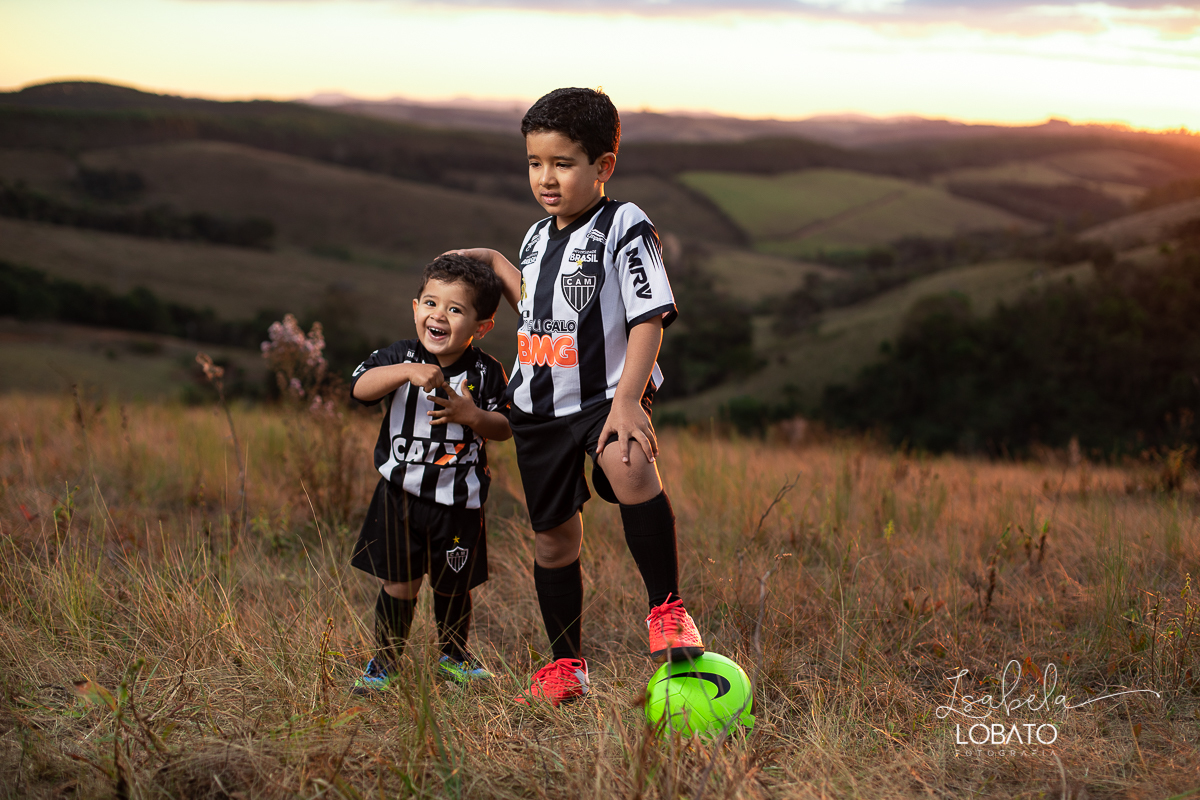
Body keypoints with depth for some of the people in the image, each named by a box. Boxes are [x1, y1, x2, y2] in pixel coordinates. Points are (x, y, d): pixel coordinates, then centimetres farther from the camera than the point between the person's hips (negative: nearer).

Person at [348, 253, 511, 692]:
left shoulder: (485, 372, -4)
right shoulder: (400, 357, -5)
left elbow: (504, 427, -2)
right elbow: (360, 388, -20)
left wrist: (473, 416, -22)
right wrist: (408, 372, -35)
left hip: (460, 500, 1)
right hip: (401, 494, 0)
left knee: (453, 586, 14)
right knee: (399, 584, 2)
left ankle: (453, 656, 37)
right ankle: (384, 663, 20)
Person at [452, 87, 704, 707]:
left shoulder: (626, 229, -10)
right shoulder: (537, 236, 12)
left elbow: (649, 318, -17)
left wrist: (627, 398, -25)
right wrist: (494, 263, 24)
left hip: (605, 395, -6)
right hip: (539, 406, 7)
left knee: (630, 466, -38)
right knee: (553, 537, 12)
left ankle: (666, 609, -24)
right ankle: (566, 665, 28)